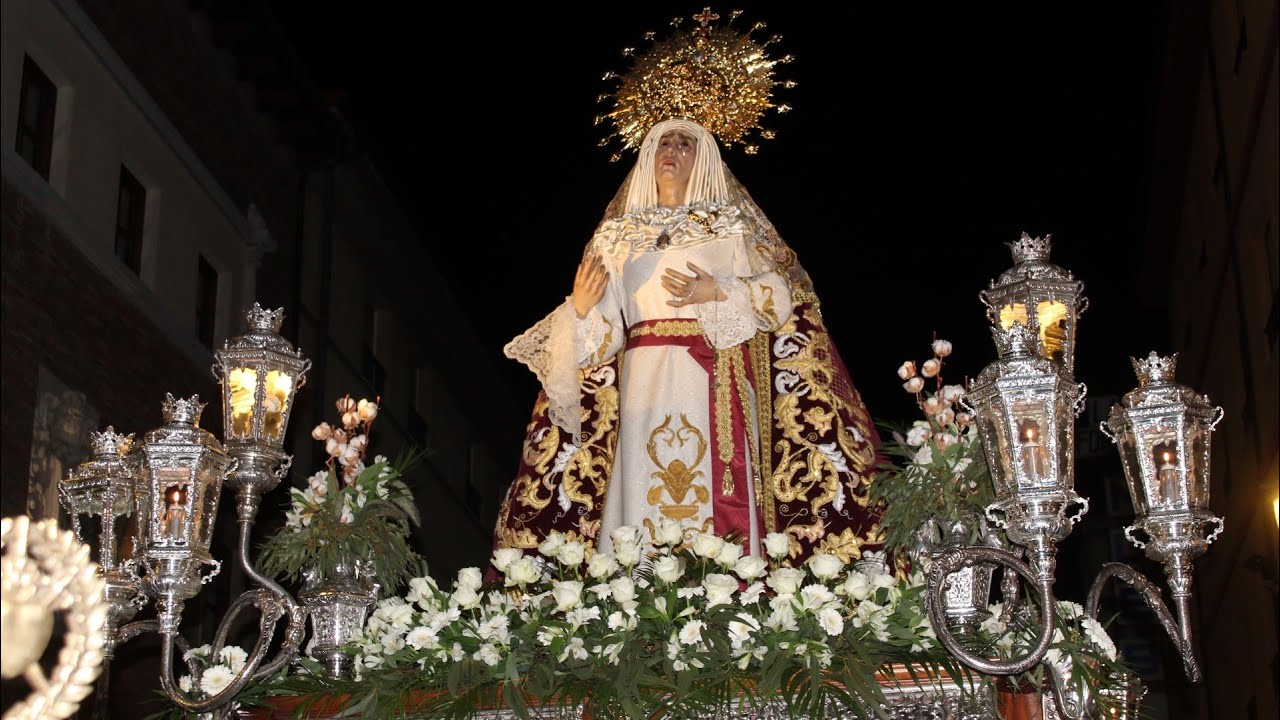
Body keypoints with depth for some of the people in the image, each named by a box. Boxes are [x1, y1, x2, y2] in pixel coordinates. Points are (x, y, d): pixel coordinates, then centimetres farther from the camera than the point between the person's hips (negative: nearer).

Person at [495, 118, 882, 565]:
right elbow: (603, 328, 11)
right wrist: (579, 307, -10)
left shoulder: (730, 224, 11)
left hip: (712, 381, -2)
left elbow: (780, 299, 2)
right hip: (644, 386, 2)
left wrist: (717, 293, -11)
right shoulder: (618, 235, 17)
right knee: (642, 498, -5)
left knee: (715, 501, -10)